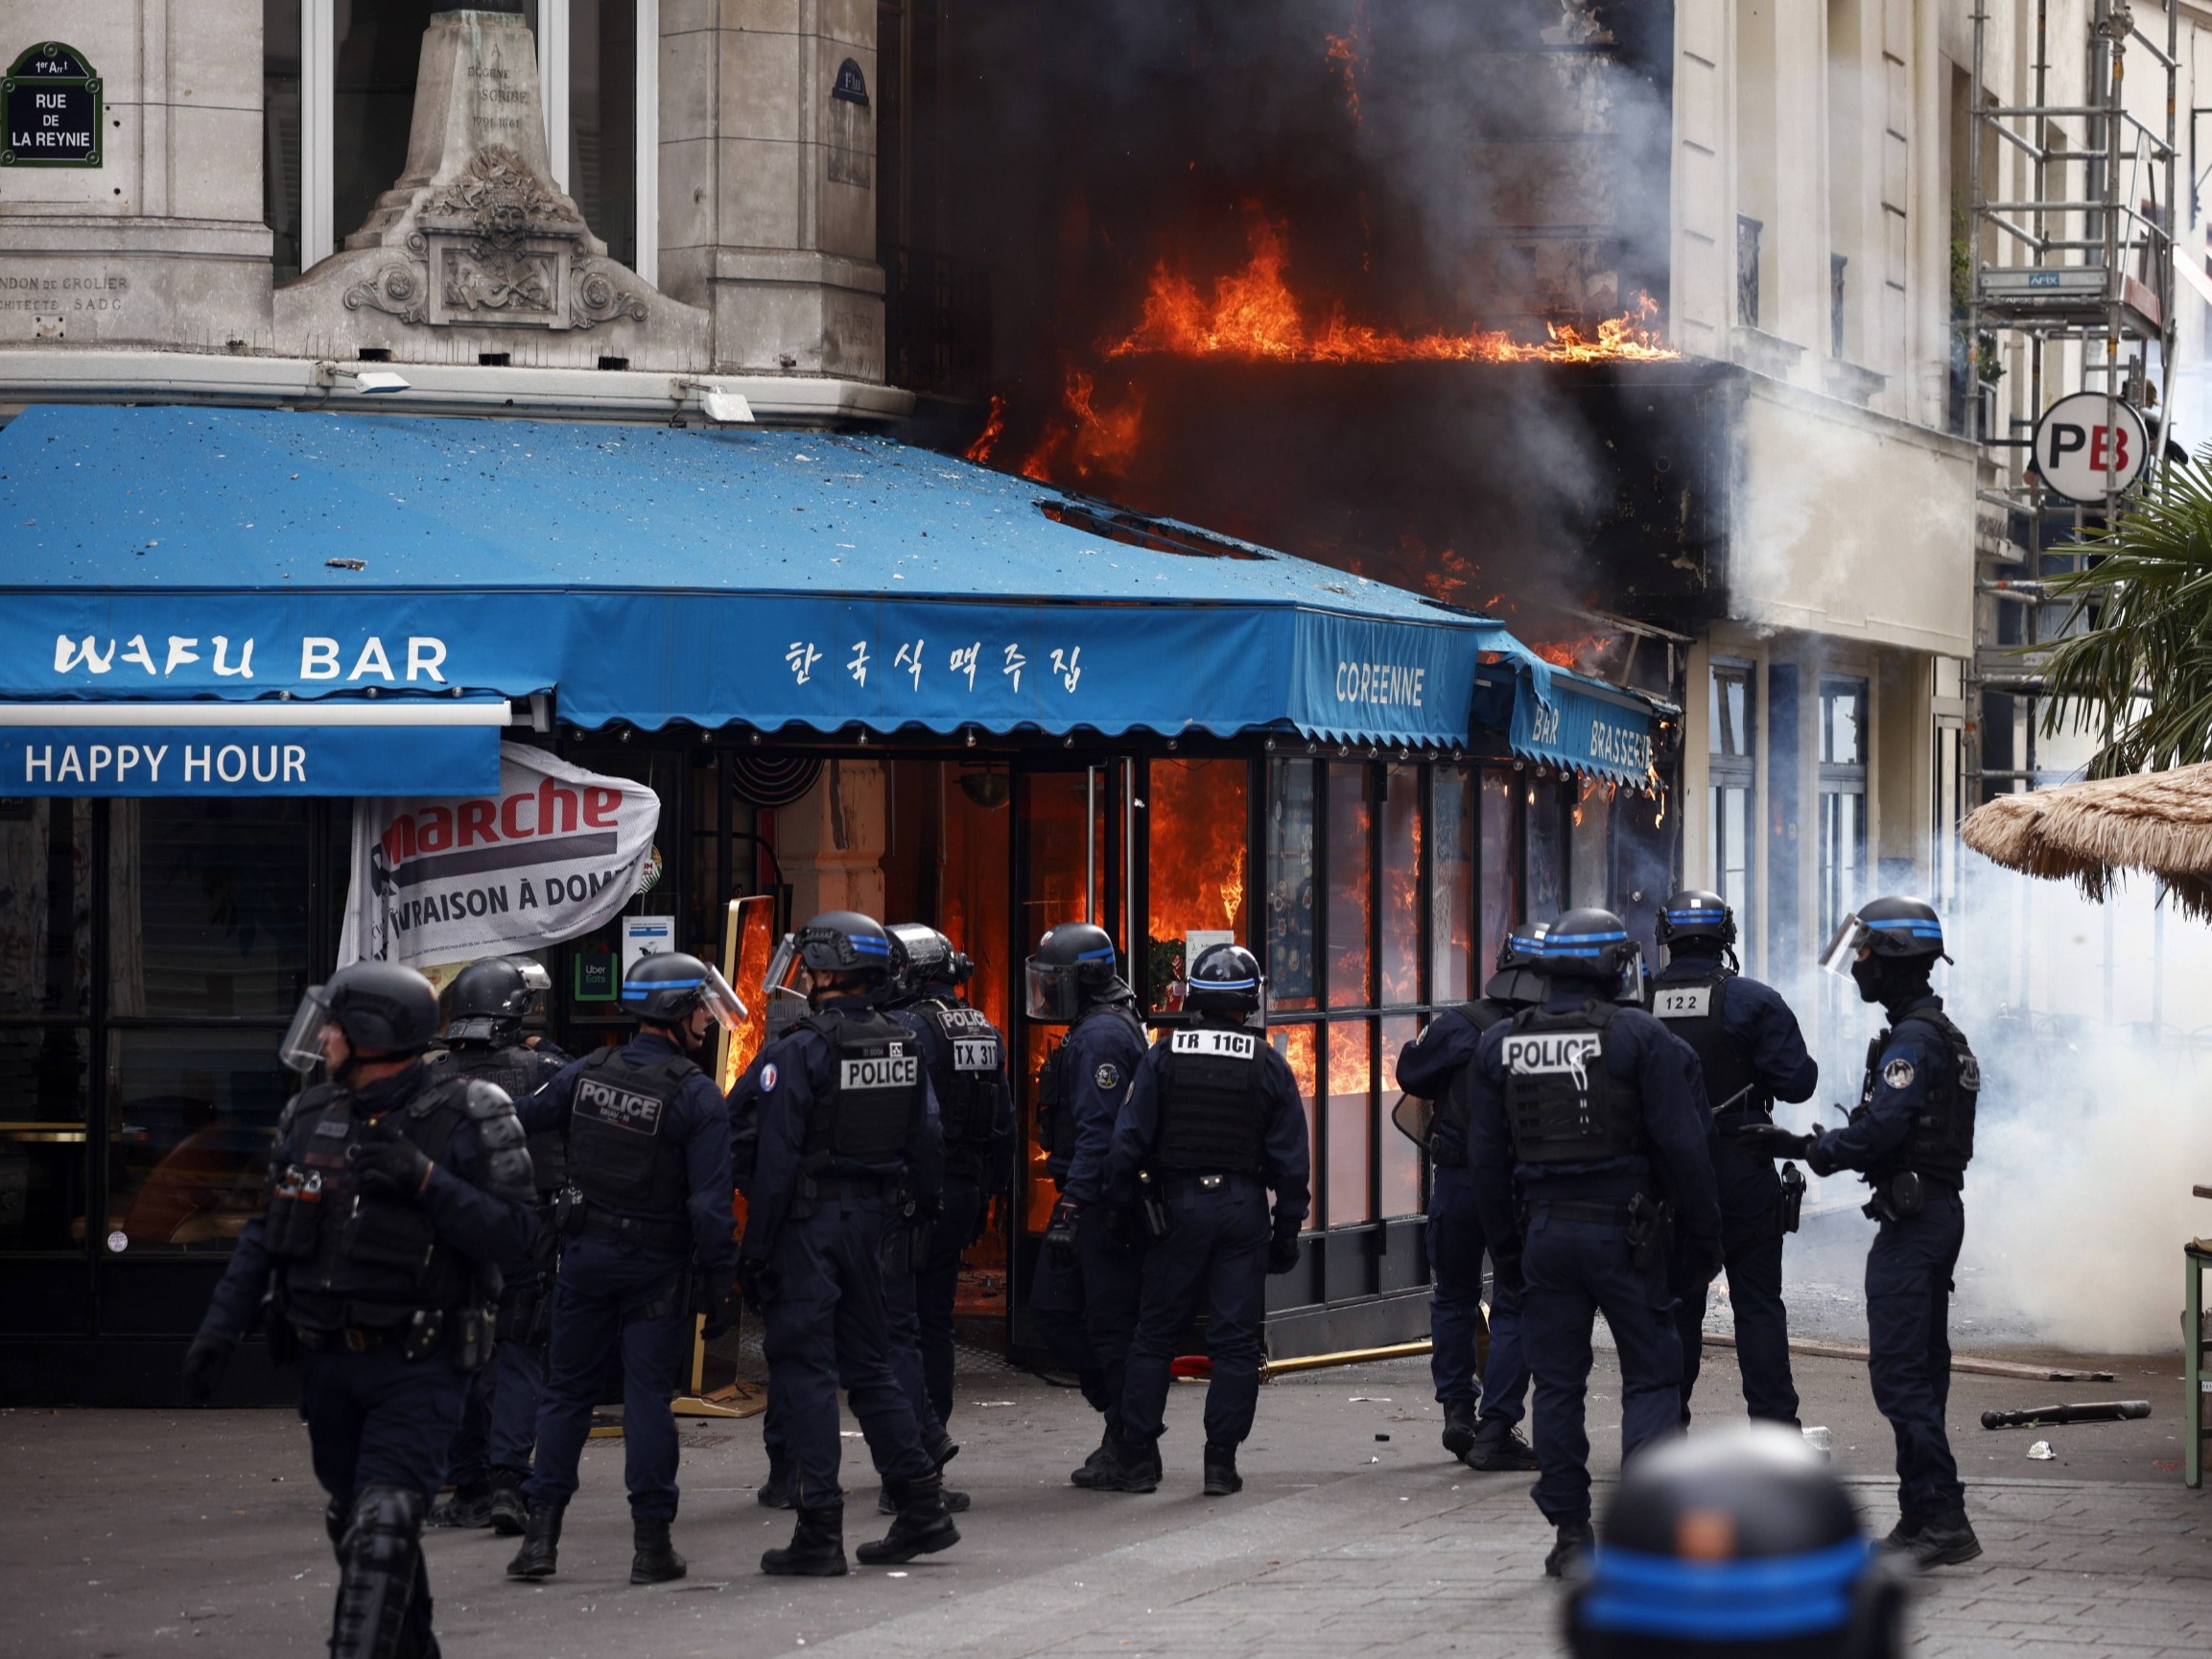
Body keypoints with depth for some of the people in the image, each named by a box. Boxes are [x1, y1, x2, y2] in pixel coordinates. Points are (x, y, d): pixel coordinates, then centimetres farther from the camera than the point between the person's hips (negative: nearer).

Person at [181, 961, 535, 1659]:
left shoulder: (466, 1117, -10)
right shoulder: (309, 1117, 6)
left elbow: (509, 1233, -14)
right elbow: (266, 1235, 13)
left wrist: (425, 1182, -25)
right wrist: (220, 1327, 7)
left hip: (418, 1366, -6)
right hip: (328, 1363, 6)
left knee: (383, 1529, -16)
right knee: (354, 1524, 15)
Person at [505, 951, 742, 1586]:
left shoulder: (585, 1074, -1)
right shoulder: (698, 1098, -13)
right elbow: (710, 1205, -15)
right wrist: (717, 1288, -10)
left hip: (585, 1253, 3)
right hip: (657, 1268, -3)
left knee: (567, 1391, 11)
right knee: (648, 1397, 2)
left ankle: (540, 1534, 8)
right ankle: (651, 1543, 2)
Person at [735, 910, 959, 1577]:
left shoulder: (799, 1052, -14)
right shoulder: (905, 1048, 6)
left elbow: (774, 1158, -16)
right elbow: (926, 1142, 10)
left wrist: (756, 1246, -12)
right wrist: (928, 1208, 19)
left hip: (809, 1220, -7)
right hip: (871, 1217, 7)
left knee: (803, 1367, -2)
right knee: (868, 1361, 17)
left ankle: (819, 1529, -5)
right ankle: (921, 1505, 15)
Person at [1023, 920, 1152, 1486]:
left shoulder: (1102, 1036, -16)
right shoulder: (1090, 1032, 18)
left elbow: (1097, 1132, -22)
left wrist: (1072, 1211, -23)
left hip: (1105, 1200, -11)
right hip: (1086, 1199, 11)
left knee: (1112, 1322, -4)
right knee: (1052, 1307, 11)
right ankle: (1122, 1415, 17)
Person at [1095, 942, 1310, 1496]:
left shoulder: (1162, 1057, -2)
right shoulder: (1268, 1066, -1)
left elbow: (1129, 1143, -4)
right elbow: (1291, 1159, 0)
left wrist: (1121, 1211, 6)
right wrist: (1287, 1231, 7)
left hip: (1179, 1206, 0)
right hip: (1244, 1210, 0)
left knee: (1155, 1335, 7)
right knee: (1235, 1340, 3)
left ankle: (1137, 1456, 5)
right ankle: (1221, 1461, 1)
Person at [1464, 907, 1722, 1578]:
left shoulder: (1501, 1045, 7)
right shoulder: (1639, 1038, -7)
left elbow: (1487, 1159, 11)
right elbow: (1681, 1145, -9)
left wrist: (1504, 1245, 17)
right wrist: (1703, 1234, 0)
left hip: (1545, 1231, 4)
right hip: (1624, 1232, -4)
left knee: (1557, 1383, 9)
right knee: (1651, 1376, 3)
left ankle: (1570, 1533, 10)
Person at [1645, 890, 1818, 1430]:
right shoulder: (1754, 1002, -10)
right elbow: (1797, 1081, -11)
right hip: (1740, 1173, -2)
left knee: (1673, 1304, 10)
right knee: (1758, 1304, 3)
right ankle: (1774, 1428, 0)